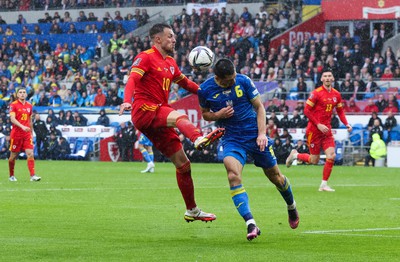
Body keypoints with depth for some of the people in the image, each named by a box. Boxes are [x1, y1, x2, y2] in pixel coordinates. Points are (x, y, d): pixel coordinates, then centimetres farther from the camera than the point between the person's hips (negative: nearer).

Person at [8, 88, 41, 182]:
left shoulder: (29, 105, 11)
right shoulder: (13, 105, -5)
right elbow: (12, 119, -17)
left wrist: (31, 133, 19)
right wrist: (22, 126, -31)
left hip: (27, 134, 3)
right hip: (16, 134, -3)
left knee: (30, 154, -11)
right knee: (13, 156, 6)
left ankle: (32, 176, -17)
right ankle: (11, 176, 23)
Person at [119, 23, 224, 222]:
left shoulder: (170, 63, 22)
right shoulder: (146, 57, -3)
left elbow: (185, 83, 35)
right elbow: (132, 79, -17)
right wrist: (127, 101, -36)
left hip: (158, 120, 9)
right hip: (144, 110, -9)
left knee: (183, 164, 8)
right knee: (179, 117, -39)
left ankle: (192, 210, 19)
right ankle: (199, 139, -72)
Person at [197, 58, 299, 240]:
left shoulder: (243, 81, -8)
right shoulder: (205, 90, -6)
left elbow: (259, 107, 0)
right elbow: (205, 114, 10)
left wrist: (262, 133, -10)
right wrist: (218, 115, -12)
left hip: (255, 135, 1)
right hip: (231, 139, 0)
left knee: (275, 176, 10)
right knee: (233, 175, -27)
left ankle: (291, 206, 42)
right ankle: (250, 224, -32)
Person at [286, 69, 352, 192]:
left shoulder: (336, 94, 6)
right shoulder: (316, 93, -11)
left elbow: (340, 111, 17)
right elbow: (307, 111, -11)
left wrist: (347, 124, 1)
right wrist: (318, 125, -17)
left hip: (326, 130, 5)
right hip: (314, 129, -5)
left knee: (331, 156, -9)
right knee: (314, 160, -1)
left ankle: (324, 184, 2)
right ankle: (295, 155, 29)